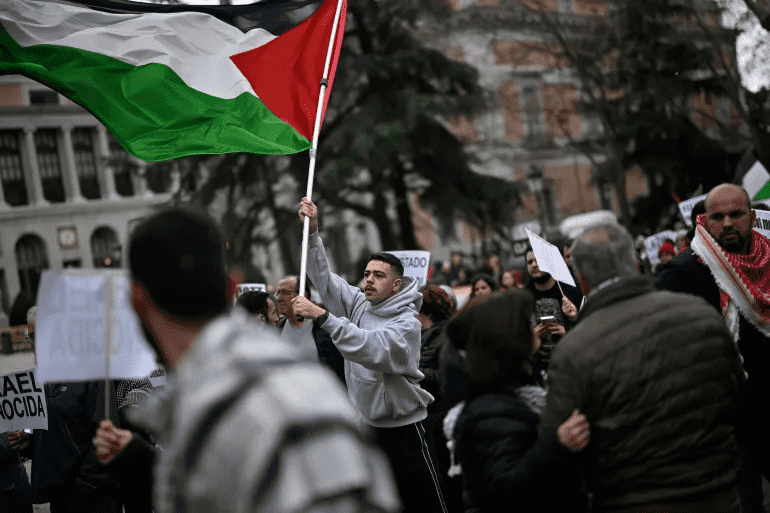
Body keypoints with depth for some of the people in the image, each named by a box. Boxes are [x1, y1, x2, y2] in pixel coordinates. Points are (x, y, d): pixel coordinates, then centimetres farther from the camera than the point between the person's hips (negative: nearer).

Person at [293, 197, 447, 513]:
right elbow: (323, 277, 6)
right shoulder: (358, 304, 5)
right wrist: (312, 230, -6)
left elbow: (372, 349, -32)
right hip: (362, 425, 6)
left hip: (402, 430, -6)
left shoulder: (407, 323, -16)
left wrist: (321, 315, -37)